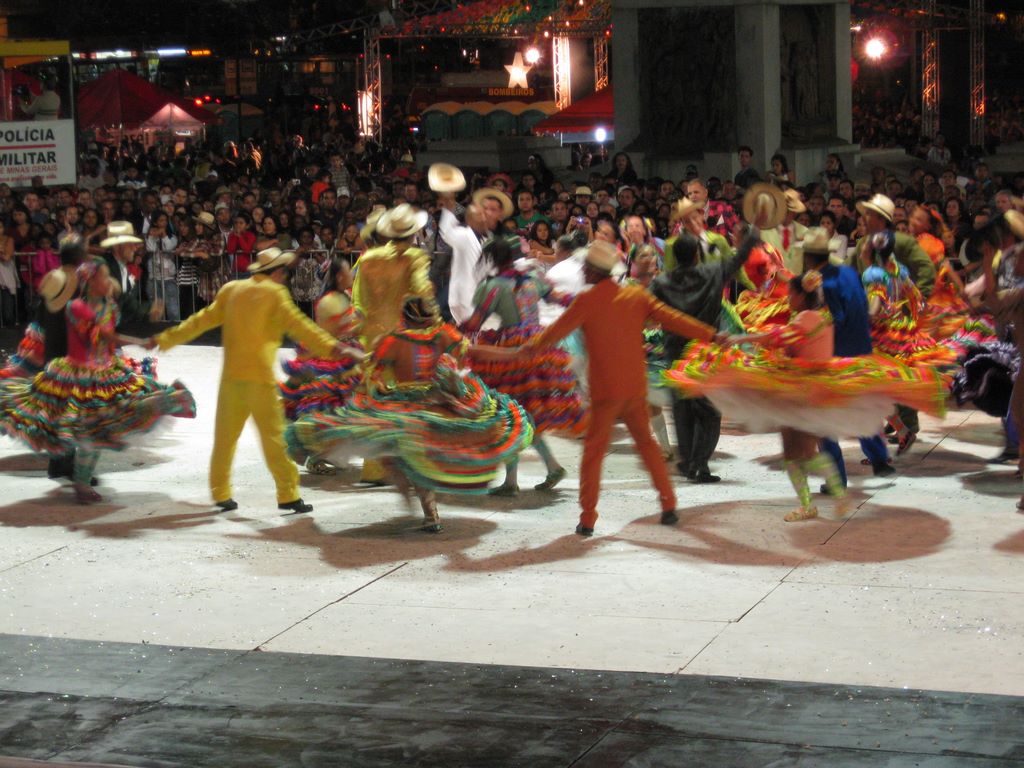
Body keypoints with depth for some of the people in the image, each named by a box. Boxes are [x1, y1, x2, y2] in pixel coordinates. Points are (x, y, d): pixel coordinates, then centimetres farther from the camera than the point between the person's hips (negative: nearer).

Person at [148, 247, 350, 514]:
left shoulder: (231, 290, 13)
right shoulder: (275, 293, -2)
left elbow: (202, 320, 16)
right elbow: (297, 324, -9)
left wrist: (165, 339, 23)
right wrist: (330, 345, -11)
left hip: (231, 376, 5)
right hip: (260, 376, -5)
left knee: (225, 435, 12)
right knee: (273, 435, -2)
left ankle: (221, 493, 16)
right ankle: (288, 494, -3)